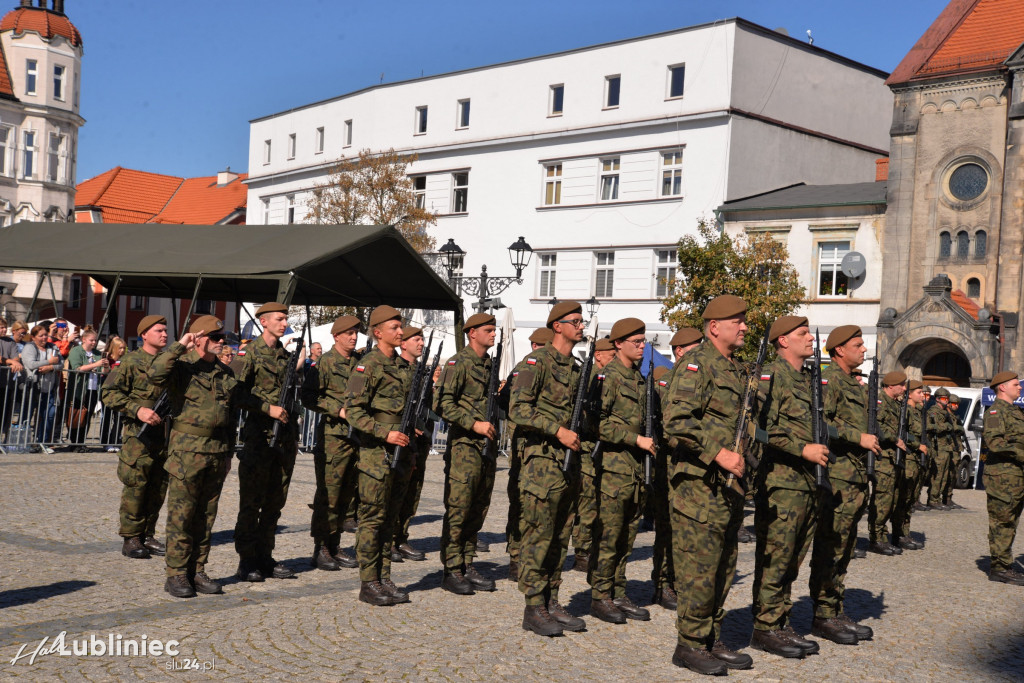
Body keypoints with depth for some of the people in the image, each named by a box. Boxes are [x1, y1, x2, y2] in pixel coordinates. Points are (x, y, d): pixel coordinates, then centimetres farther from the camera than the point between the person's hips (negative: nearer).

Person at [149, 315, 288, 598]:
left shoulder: (223, 371, 16)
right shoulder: (183, 366, -5)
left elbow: (242, 397, 29)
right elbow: (156, 374, -25)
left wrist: (268, 408, 32)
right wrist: (179, 346, -21)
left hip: (217, 453, 6)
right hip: (187, 451, -6)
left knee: (206, 515, 10)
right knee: (181, 515, -1)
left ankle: (197, 571, 18)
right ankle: (176, 574, 6)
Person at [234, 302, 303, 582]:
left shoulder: (286, 355, 15)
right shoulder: (250, 352, -4)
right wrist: (269, 408, -19)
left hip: (285, 435, 7)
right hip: (259, 434, -6)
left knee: (275, 501, 10)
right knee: (251, 501, 0)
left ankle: (265, 556, 18)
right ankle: (247, 560, 7)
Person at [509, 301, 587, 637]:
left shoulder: (576, 368, 16)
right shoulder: (538, 361, -8)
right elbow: (518, 409, -17)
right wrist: (558, 430, -20)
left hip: (570, 461, 8)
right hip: (543, 460, -8)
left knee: (560, 537, 11)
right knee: (538, 536, -4)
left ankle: (551, 602, 19)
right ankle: (534, 609, 3)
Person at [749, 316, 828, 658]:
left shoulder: (807, 379, 18)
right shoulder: (771, 375, -9)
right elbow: (763, 426, -20)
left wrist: (822, 446, 13)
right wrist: (803, 449, -21)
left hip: (807, 483, 9)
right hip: (780, 481, -9)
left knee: (792, 559, 13)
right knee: (774, 558, -4)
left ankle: (783, 623, 22)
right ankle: (765, 628, 4)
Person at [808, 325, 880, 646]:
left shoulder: (854, 384, 21)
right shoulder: (828, 380, -10)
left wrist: (874, 439, 15)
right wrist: (859, 438, -20)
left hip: (856, 479, 10)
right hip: (836, 477, -10)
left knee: (844, 549, 13)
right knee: (829, 549, -5)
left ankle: (837, 612, 20)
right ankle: (823, 616, 1)